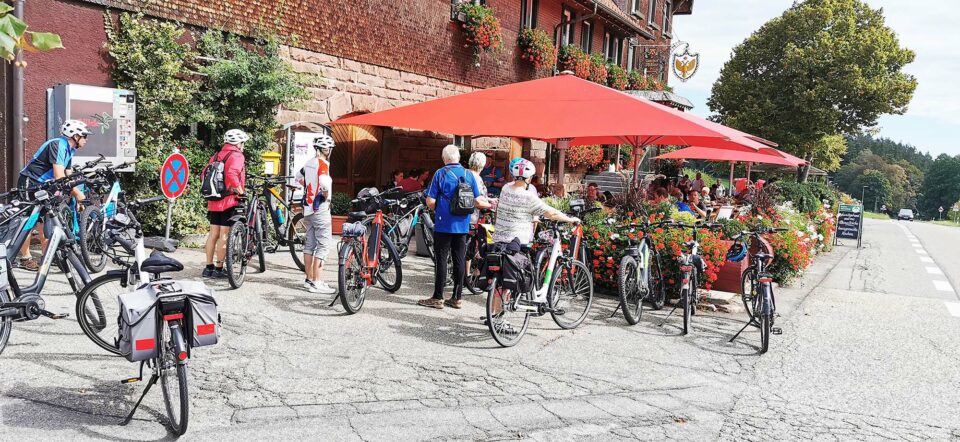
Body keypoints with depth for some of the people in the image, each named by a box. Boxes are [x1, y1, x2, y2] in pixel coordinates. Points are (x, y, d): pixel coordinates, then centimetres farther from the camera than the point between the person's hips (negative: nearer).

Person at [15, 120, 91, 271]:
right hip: (29, 183, -9)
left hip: (42, 185, 9)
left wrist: (78, 197, -2)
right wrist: (77, 193, -23)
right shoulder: (58, 145, -22)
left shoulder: (69, 149, 7)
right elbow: (59, 176, -28)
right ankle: (24, 259, 0)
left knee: (44, 219, 9)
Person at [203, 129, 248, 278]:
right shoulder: (236, 156, -9)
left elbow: (204, 176, 13)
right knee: (224, 235, -2)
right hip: (229, 200, -7)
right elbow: (231, 174, -27)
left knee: (213, 234, 12)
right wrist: (240, 191, -18)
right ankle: (218, 269, 2)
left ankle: (209, 267, 17)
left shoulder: (216, 156, 15)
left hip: (214, 201, 7)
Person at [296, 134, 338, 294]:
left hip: (308, 208, 9)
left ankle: (308, 279, 21)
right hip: (320, 209, -9)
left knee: (309, 244, 13)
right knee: (323, 245, -6)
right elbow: (325, 183, -33)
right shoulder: (323, 164, -15)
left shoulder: (309, 163, 10)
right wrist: (326, 196, -15)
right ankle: (317, 283, -8)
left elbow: (299, 177, 29)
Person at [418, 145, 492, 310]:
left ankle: (438, 298, 3)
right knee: (459, 260, 8)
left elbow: (430, 201, -9)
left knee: (441, 259, 1)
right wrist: (490, 205, 24)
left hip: (444, 224, -4)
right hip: (463, 225, 4)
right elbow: (477, 201, 4)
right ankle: (456, 298, 14)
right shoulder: (469, 174, 4)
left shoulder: (441, 173, -7)